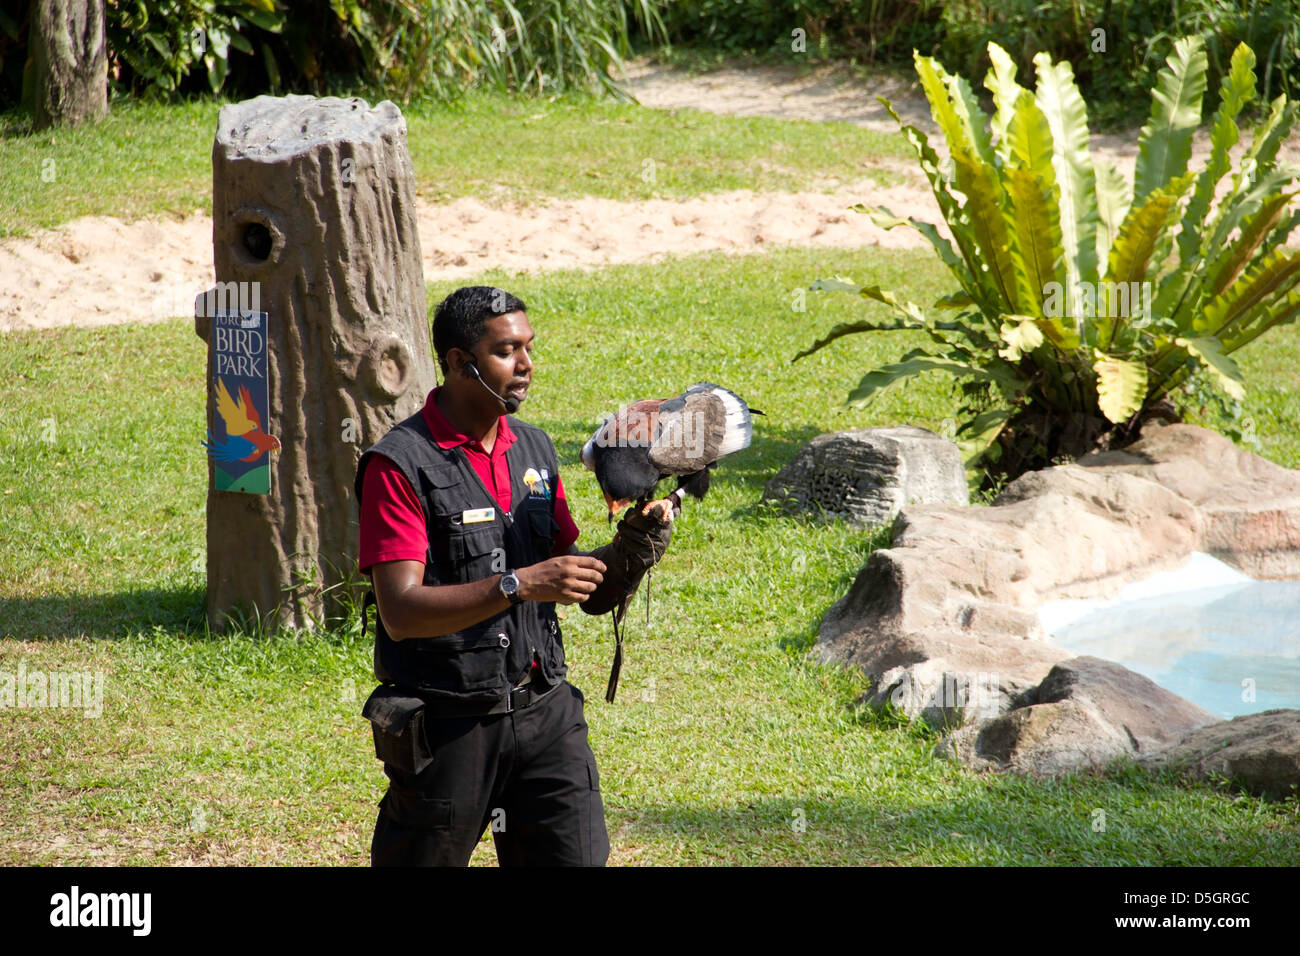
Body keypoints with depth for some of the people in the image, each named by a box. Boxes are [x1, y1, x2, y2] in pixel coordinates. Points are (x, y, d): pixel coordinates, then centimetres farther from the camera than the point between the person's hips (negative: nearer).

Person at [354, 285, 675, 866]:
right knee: (425, 858, 5)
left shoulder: (534, 449, 10)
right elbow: (401, 612, -20)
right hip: (447, 725, -5)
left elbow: (584, 589, 14)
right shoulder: (402, 464, -11)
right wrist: (520, 585, -27)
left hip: (544, 711, 5)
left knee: (578, 859, 2)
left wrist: (630, 548, -6)